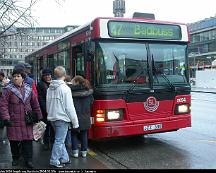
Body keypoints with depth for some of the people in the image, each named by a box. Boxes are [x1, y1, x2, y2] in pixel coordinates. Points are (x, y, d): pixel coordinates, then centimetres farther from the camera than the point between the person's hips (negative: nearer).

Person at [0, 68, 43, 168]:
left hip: (27, 121, 2)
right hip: (13, 121, -2)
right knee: (14, 140, 8)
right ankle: (15, 158, 29)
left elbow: (35, 104, 13)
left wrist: (39, 117, 14)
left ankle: (28, 160, 12)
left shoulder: (28, 89, 8)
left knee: (28, 140, 1)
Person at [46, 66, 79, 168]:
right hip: (62, 118, -8)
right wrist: (75, 122, -9)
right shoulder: (65, 89, -15)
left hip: (52, 118, 8)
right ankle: (54, 161, 9)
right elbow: (69, 107, -15)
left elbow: (48, 105, 14)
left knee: (60, 139, 17)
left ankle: (64, 158, 26)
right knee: (59, 141, 2)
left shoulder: (50, 88, 8)